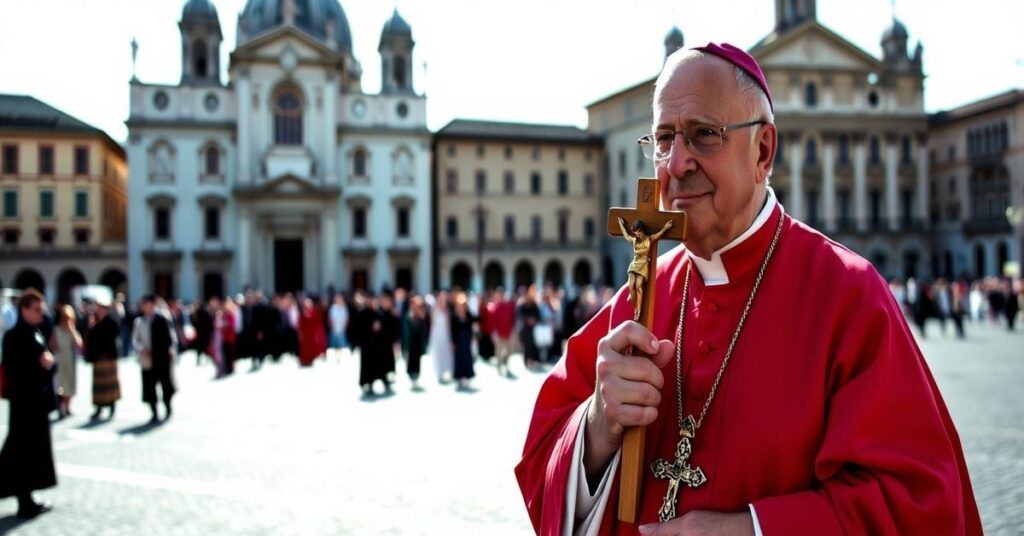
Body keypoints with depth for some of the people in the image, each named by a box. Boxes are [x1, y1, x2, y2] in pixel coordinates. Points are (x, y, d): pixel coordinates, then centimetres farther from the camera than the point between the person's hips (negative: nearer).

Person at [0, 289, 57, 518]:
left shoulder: (37, 334, 13)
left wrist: (50, 362, -1)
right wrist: (39, 364, -21)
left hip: (39, 400, 9)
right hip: (24, 402, -9)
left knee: (36, 450, 12)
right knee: (23, 452, -2)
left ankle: (27, 499, 20)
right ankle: (25, 503, 5)